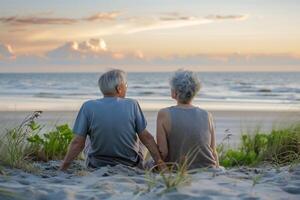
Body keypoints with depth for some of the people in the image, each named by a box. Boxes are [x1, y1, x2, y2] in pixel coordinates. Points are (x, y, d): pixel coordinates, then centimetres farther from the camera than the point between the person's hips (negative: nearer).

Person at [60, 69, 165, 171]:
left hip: (97, 167, 0)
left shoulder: (88, 107, -14)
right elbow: (146, 137, -10)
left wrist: (62, 169, -5)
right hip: (130, 165, 0)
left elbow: (78, 143, -13)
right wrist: (160, 163, -1)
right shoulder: (132, 105, -13)